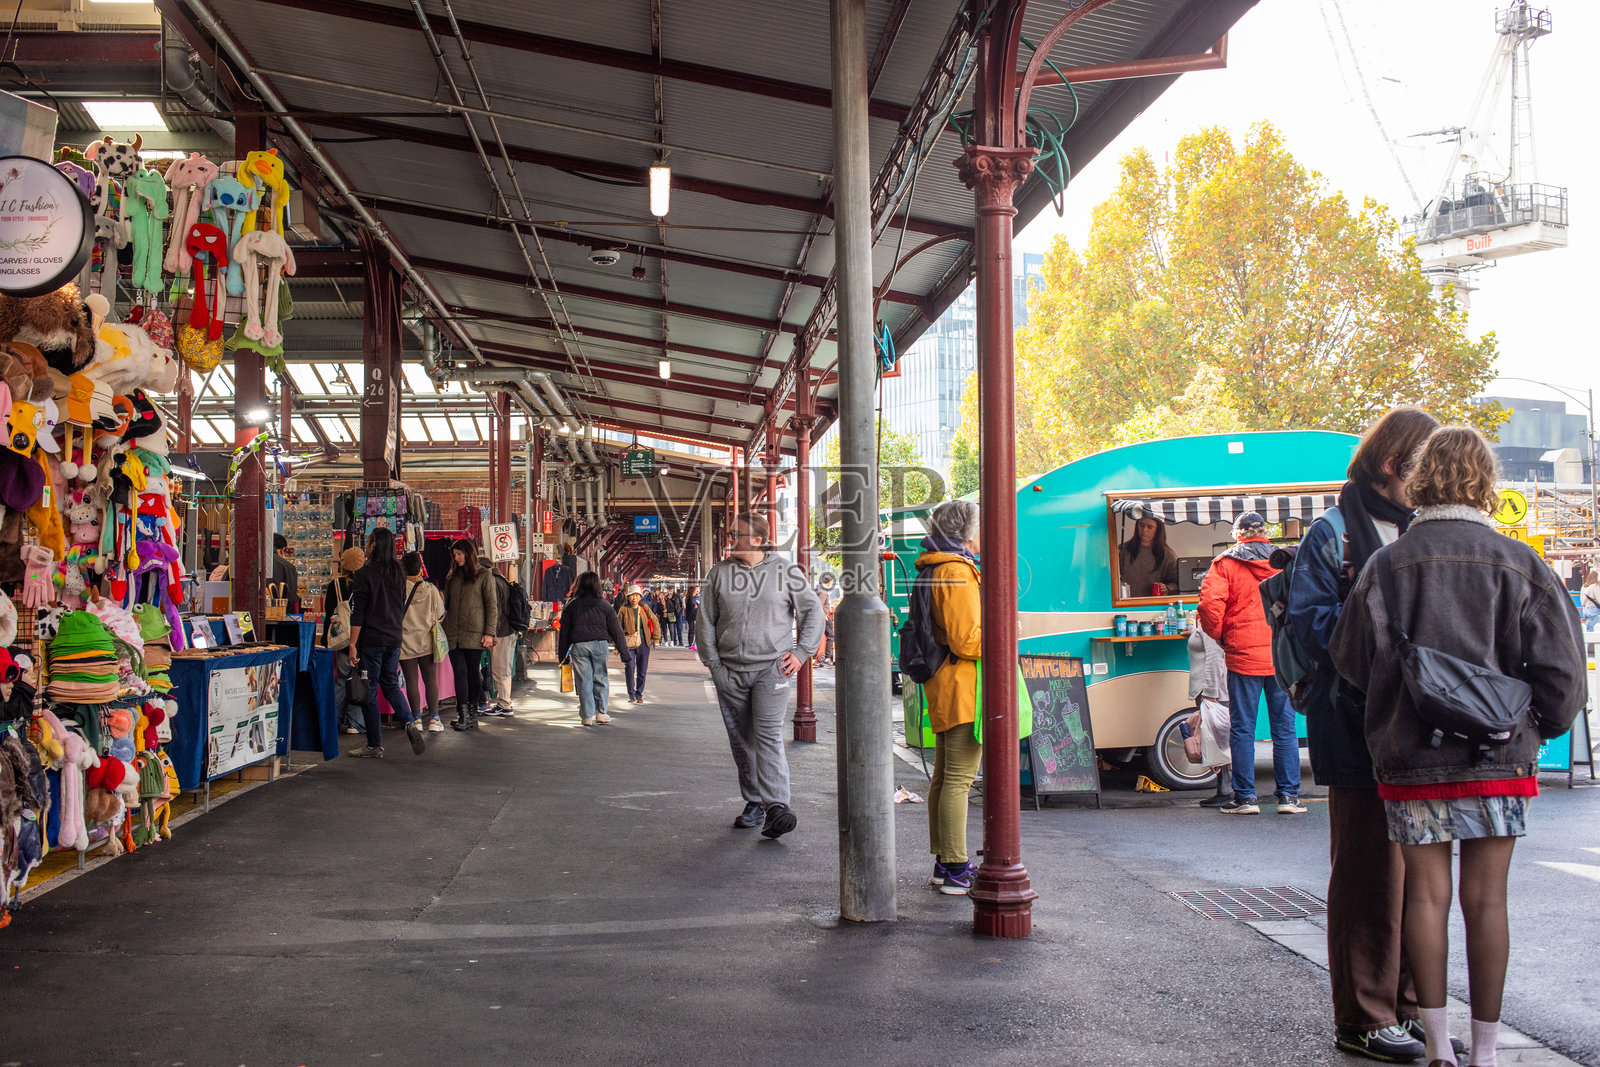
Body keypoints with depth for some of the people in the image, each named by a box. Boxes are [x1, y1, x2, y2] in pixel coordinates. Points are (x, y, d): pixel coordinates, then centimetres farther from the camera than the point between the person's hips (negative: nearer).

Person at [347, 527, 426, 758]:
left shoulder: (365, 574, -12)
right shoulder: (398, 573, 8)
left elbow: (357, 613, -13)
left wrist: (352, 645, -11)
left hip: (371, 640, -6)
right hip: (394, 639, 6)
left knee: (369, 690, 2)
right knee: (391, 685, 18)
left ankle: (375, 746, 6)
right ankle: (410, 723, -6)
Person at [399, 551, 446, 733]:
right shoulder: (431, 589, -5)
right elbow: (439, 614, 3)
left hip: (406, 642, -1)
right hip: (426, 642, 1)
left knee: (412, 681, 4)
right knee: (430, 680, 6)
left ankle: (417, 718, 6)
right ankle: (433, 718, 2)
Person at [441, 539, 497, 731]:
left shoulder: (483, 575, 3)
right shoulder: (452, 577, 18)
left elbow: (492, 605, -1)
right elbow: (447, 604, 21)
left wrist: (489, 633, -8)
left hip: (474, 633, -4)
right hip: (454, 634, 4)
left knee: (473, 672, 1)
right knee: (459, 672, -4)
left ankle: (472, 715, 8)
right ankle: (462, 715, -7)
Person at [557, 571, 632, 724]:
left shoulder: (571, 605, 5)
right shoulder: (604, 605, 4)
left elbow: (564, 632, 8)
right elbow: (616, 631, 2)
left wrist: (561, 654, 16)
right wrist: (625, 654, 4)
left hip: (578, 646, 0)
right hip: (599, 644, 0)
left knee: (584, 681, 4)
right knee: (601, 678, 10)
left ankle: (587, 715, 4)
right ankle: (601, 712, 9)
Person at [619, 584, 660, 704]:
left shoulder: (644, 608, 5)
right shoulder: (624, 610, -1)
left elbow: (655, 622, 10)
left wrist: (656, 639, 4)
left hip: (643, 642, 3)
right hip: (629, 643, -2)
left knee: (642, 669, 5)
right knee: (630, 666, -19)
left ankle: (639, 694, 20)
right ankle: (631, 693, -7)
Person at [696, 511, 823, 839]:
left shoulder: (785, 571, 0)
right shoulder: (720, 573, 6)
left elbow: (813, 611, 9)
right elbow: (704, 621, 10)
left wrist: (801, 652, 0)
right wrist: (713, 663, 2)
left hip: (772, 667, -4)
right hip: (730, 672, 4)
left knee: (768, 736, -15)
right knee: (741, 740, 8)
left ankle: (776, 807, -22)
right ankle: (754, 803, 20)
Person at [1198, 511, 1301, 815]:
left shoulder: (1225, 564, -1)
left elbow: (1210, 603, -13)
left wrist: (1219, 636, 3)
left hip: (1243, 655, -2)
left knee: (1243, 729, 4)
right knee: (1284, 727, 7)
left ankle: (1245, 797, 4)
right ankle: (1289, 796, 6)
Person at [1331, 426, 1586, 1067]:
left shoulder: (1387, 564, -2)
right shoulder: (1517, 564, -4)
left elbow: (1350, 660, 3)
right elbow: (1560, 667, -3)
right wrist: (1541, 727, 14)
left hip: (1411, 757, 0)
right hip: (1498, 759, 0)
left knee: (1426, 895, 7)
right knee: (1485, 900, 5)